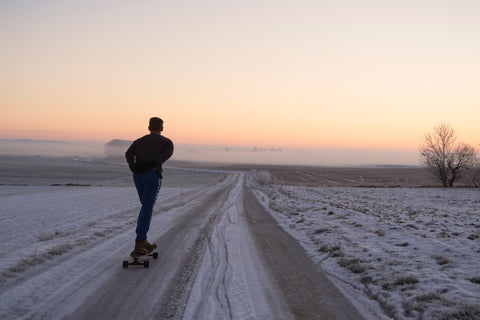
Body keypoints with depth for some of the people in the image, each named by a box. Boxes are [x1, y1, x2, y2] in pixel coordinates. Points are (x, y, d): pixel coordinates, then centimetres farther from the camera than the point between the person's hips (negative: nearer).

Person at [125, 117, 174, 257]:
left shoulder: (139, 141, 23)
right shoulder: (167, 141, 15)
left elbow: (129, 153, 4)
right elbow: (169, 151, -8)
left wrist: (133, 166, -7)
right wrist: (156, 164, -7)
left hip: (138, 176, 4)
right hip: (152, 175, -4)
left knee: (147, 207, 19)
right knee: (147, 210, -9)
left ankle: (143, 242, 17)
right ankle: (139, 244, -19)